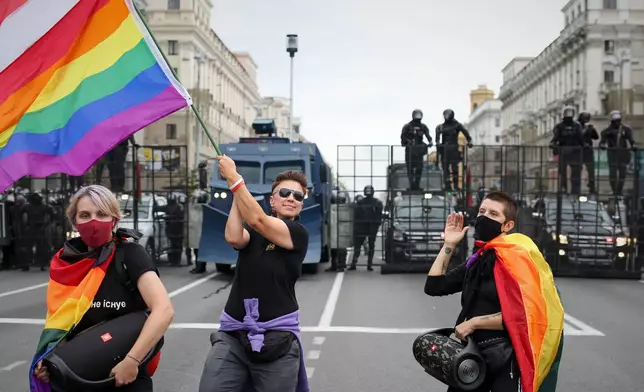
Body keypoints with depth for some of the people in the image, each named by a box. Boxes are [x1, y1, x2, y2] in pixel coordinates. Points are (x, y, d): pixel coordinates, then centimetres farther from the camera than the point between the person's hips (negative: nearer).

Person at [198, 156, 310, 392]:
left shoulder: (299, 233, -1)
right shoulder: (252, 230, 11)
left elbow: (258, 220, -16)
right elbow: (233, 238, -12)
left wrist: (234, 179, -12)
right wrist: (237, 192, -10)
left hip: (277, 338, -3)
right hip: (233, 334, 3)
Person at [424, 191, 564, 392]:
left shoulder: (516, 257, -13)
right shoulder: (478, 259, 11)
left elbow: (522, 314, -22)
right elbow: (434, 286, 11)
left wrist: (474, 322, -13)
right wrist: (449, 245, 6)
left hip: (505, 359, -8)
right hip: (473, 354, 8)